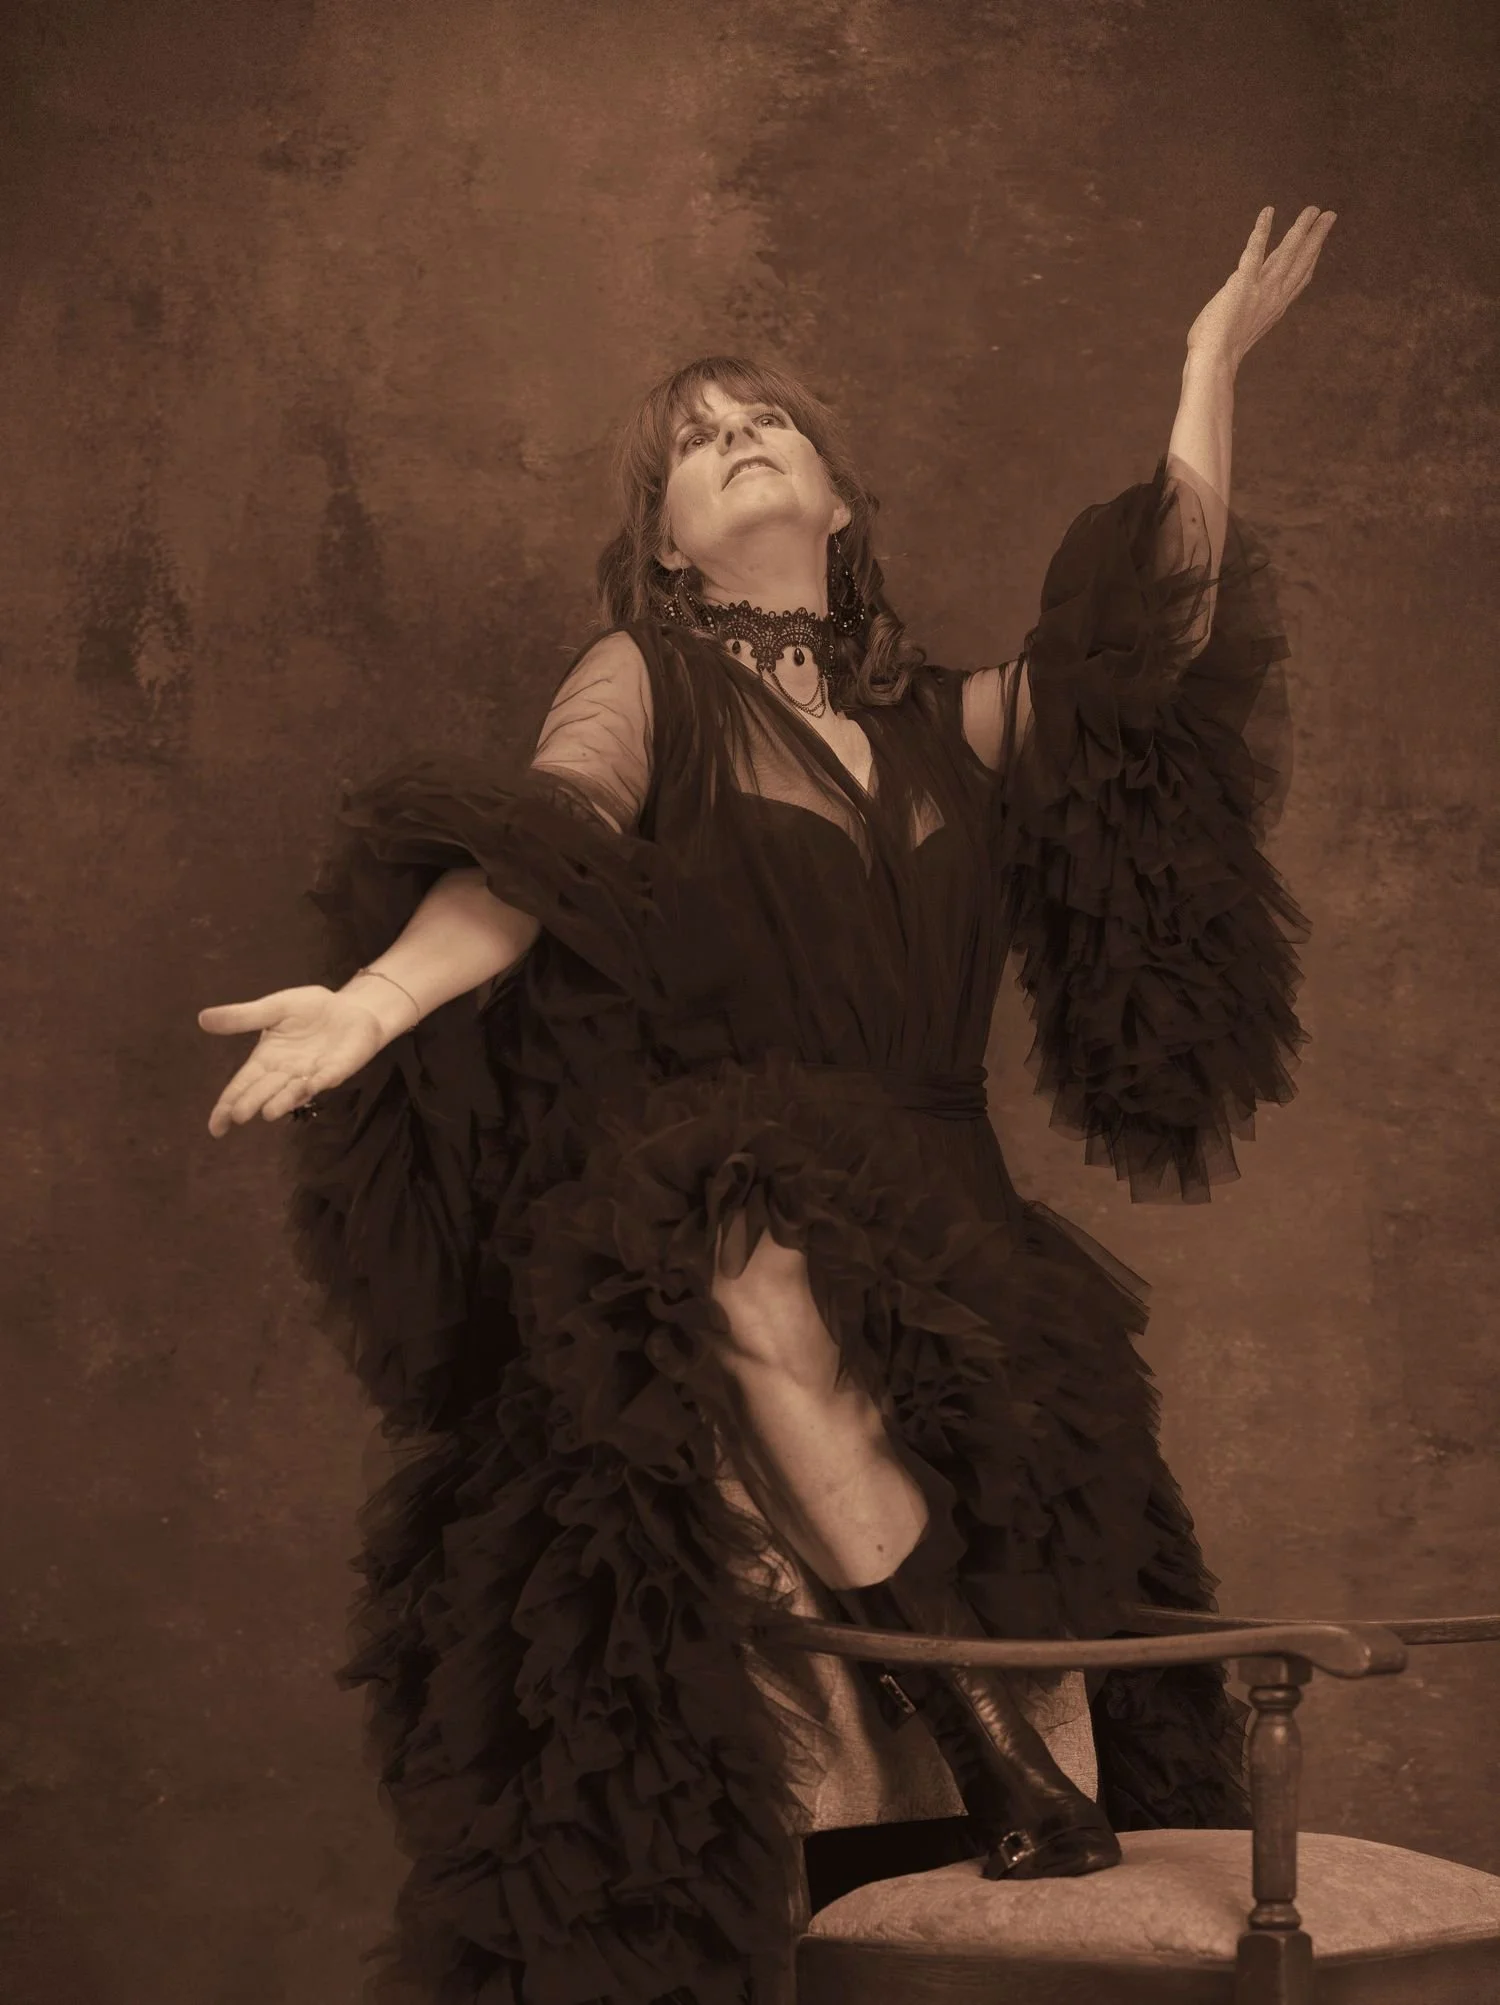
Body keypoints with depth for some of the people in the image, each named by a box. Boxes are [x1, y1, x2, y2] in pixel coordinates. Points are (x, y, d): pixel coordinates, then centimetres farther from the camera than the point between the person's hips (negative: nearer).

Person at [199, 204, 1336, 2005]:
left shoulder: (957, 724, 22)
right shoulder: (645, 686, 11)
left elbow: (1165, 624, 17)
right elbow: (537, 855, -8)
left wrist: (1213, 360, 21)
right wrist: (375, 996, -27)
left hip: (942, 1247, 4)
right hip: (712, 1227, -3)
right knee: (765, 1259, -40)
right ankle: (963, 1708, -27)